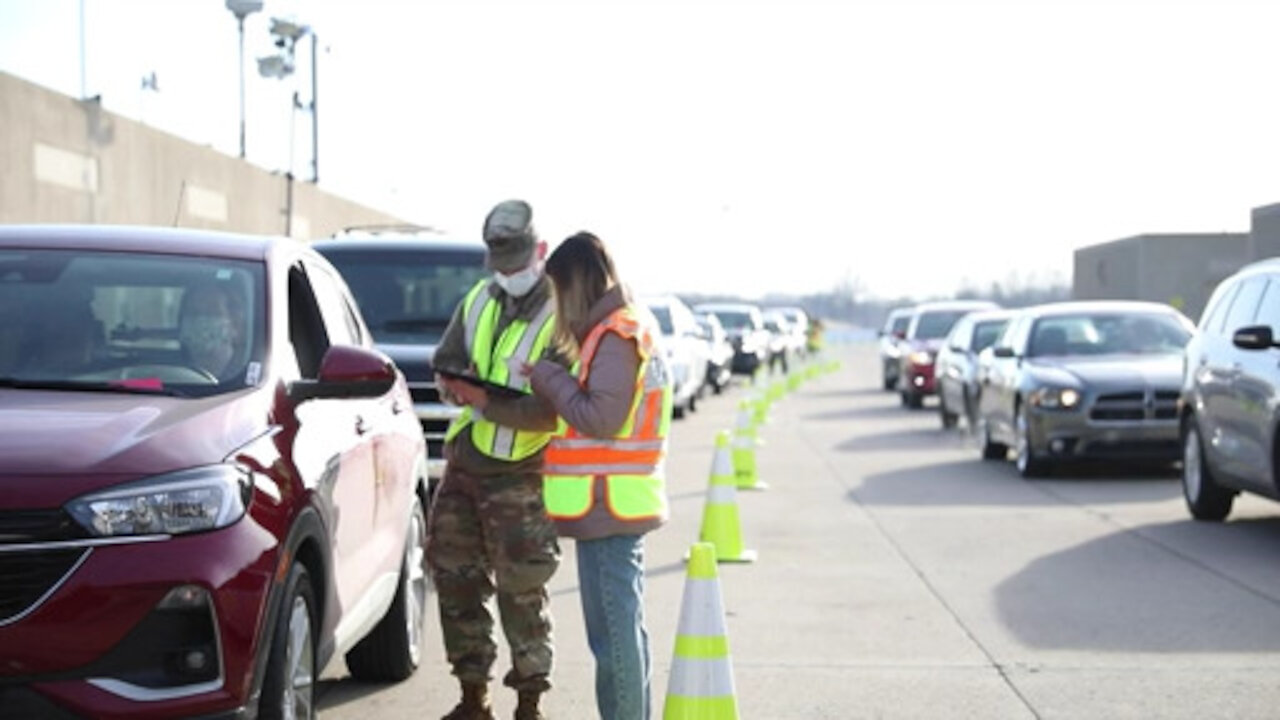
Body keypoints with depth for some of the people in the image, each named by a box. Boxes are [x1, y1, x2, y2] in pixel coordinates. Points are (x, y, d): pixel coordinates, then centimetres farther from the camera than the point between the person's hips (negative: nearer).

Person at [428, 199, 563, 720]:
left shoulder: (560, 317, -11)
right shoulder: (477, 301, 11)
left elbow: (552, 414, -18)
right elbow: (445, 366, 13)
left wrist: (485, 402, -26)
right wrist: (455, 384, -10)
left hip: (519, 477, -7)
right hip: (463, 464, 7)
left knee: (521, 592, -2)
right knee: (455, 581, 11)